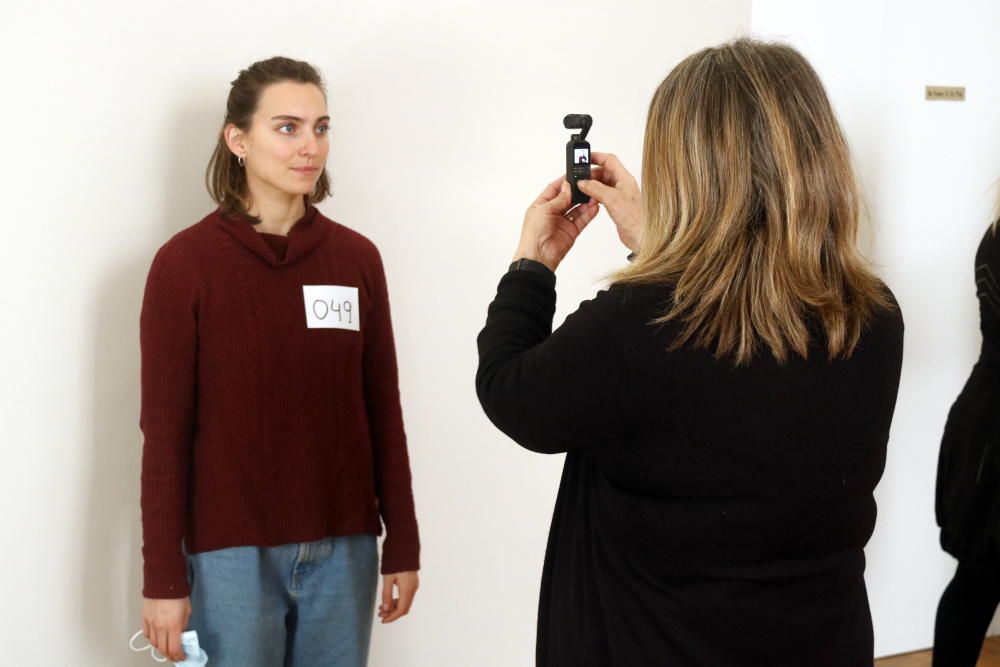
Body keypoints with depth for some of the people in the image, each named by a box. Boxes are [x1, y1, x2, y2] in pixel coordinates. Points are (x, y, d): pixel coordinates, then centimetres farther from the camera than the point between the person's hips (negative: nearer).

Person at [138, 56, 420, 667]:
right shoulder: (186, 262, -7)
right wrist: (163, 576, -6)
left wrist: (402, 546, 7)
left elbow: (383, 413, 6)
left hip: (343, 549, 3)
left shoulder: (357, 258, 2)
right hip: (231, 550, -3)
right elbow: (165, 431, -6)